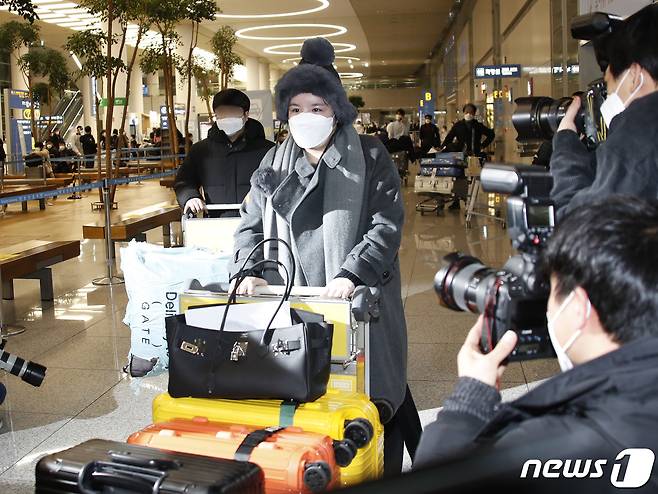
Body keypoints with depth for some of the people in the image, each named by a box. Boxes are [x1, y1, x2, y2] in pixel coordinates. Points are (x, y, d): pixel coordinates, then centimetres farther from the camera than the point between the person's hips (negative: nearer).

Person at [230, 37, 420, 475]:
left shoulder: (370, 157, -2)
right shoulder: (274, 164, 11)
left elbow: (388, 224, -8)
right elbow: (251, 225, 14)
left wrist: (350, 274, -20)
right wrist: (250, 270, -4)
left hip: (358, 300, -3)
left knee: (367, 397, 3)